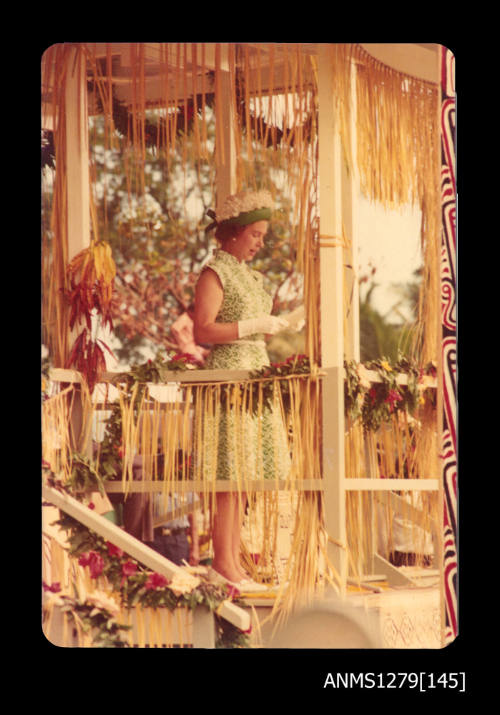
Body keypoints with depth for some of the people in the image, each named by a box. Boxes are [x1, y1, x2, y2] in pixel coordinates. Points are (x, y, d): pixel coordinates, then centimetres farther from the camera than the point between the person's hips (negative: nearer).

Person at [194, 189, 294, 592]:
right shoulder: (214, 274, -7)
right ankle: (223, 563, -6)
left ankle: (234, 561, 10)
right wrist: (254, 326, -17)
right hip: (229, 376, -9)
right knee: (230, 474, -9)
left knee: (243, 475, 7)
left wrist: (275, 325, 8)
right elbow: (202, 332, -16)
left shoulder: (249, 275, 19)